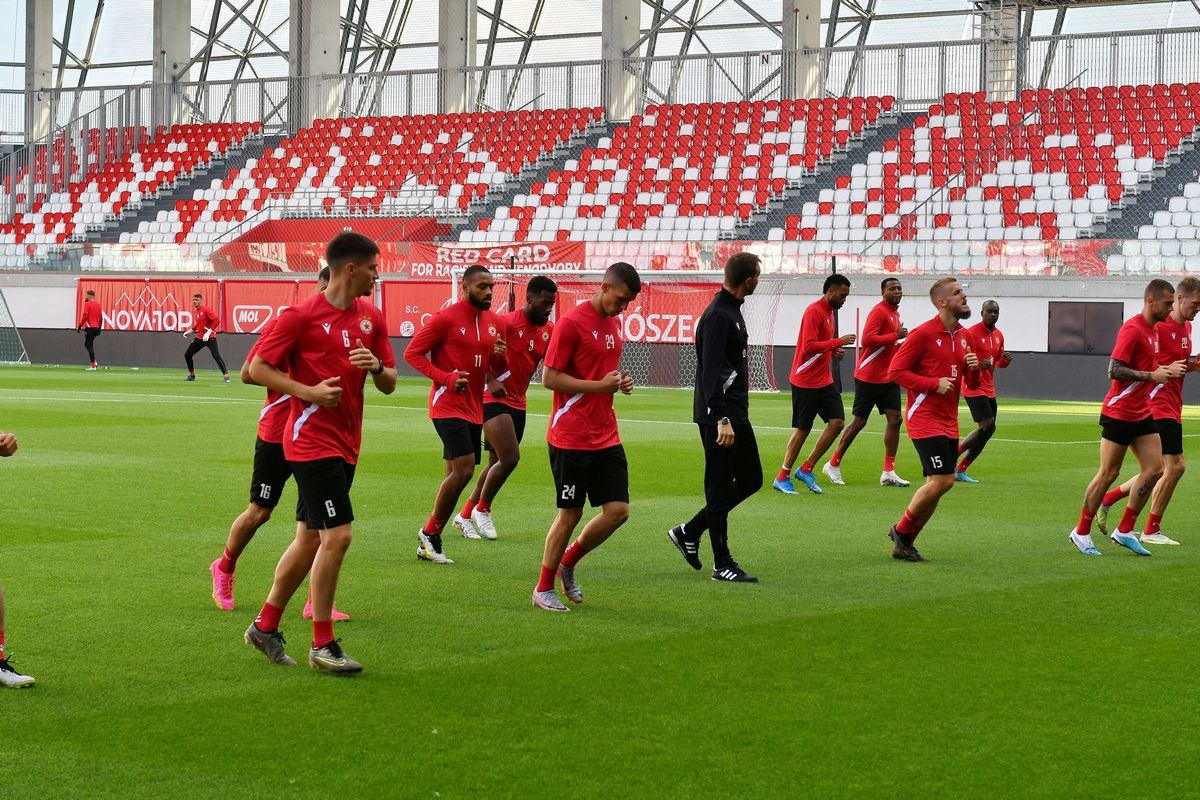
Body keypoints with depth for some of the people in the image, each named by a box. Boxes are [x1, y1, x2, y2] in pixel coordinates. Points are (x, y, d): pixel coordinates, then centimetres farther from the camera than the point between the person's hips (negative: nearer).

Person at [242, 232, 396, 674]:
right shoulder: (301, 315, -10)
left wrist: (377, 367, -9)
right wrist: (309, 392, -18)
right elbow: (256, 368, -7)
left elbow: (389, 385, 14)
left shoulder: (371, 317, 10)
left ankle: (265, 626, 26)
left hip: (345, 446, 8)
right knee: (337, 535, -13)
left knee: (310, 538, 13)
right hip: (313, 441, -8)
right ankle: (322, 644, -4)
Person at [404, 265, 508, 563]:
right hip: (448, 406, -8)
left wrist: (500, 356, -6)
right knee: (464, 469, -18)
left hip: (474, 409, 8)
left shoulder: (495, 323, 11)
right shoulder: (446, 318, -10)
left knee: (456, 475, 10)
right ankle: (430, 533, -2)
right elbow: (412, 353, -8)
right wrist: (446, 378, -18)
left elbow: (499, 371, 19)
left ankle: (428, 543, 19)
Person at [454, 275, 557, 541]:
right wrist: (490, 381, -24)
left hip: (517, 404, 8)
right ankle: (482, 510, 4)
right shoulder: (507, 323, -15)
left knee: (497, 464, 12)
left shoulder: (549, 330, 6)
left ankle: (465, 516, 24)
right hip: (494, 399, -8)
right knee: (510, 459, -17)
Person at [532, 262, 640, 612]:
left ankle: (568, 564, 22)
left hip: (606, 437, 7)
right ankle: (543, 589, 15)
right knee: (570, 514, -1)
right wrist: (600, 385, -19)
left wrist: (620, 380, 4)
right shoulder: (571, 322, -13)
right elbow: (549, 378, -13)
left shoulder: (614, 322, 12)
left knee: (618, 511, 1)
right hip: (571, 437, -7)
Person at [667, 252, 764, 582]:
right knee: (720, 488, -2)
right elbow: (710, 371, -24)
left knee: (751, 480, 14)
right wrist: (722, 419, -29)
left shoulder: (732, 311, 14)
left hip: (737, 412, 10)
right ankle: (722, 564, 6)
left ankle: (689, 532, 20)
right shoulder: (718, 316, -18)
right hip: (718, 414, -10)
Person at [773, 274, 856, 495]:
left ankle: (806, 470, 7)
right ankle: (782, 478, 8)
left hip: (824, 381, 9)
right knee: (802, 429, -3)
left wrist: (834, 352, 5)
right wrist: (839, 342, -22)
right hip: (805, 381, -9)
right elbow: (809, 346, -24)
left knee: (837, 421, -2)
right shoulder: (814, 311, -15)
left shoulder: (829, 311, 14)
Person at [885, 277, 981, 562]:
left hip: (949, 422, 8)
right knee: (943, 480, -16)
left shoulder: (963, 336, 13)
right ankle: (902, 530, 4)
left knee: (936, 485, 7)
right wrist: (934, 384, -18)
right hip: (925, 418, -8)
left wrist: (974, 369, -2)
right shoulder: (923, 334, -11)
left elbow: (972, 384, 21)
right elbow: (895, 371, -12)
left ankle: (904, 545, 18)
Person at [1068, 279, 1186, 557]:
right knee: (1108, 473, -3)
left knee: (1154, 469, 2)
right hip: (1119, 414, -9)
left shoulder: (1153, 330, 14)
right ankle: (1081, 533, 9)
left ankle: (1124, 531, 10)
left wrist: (1167, 368, 11)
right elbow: (1114, 370, -22)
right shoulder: (1132, 329, -16)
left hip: (1142, 414, 9)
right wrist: (1152, 375, -24)